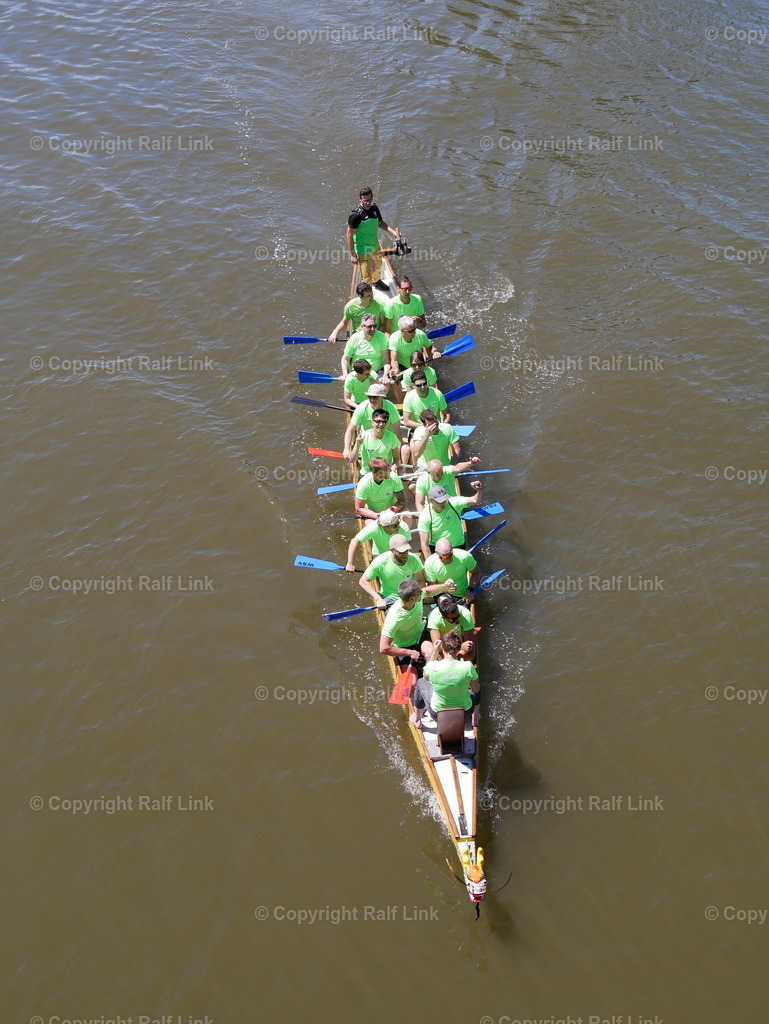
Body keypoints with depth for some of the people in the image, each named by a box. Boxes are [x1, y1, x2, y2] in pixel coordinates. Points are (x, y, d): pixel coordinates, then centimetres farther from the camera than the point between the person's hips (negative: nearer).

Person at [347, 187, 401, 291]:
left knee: (378, 265, 31)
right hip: (363, 250, -8)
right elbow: (349, 235, -23)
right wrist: (352, 255, -23)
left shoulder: (374, 208, -6)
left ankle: (376, 281, 60)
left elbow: (380, 223, 10)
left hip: (375, 245, 8)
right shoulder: (356, 215, -28)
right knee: (367, 274, 2)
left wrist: (393, 232, -7)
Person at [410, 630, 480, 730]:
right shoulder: (468, 667, -26)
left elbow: (425, 676, 2)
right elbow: (476, 689, -8)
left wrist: (434, 652, 1)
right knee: (475, 683, 28)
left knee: (421, 682, 25)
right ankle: (475, 718, 48)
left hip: (437, 713, 0)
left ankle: (417, 720, 45)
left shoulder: (433, 667, -25)